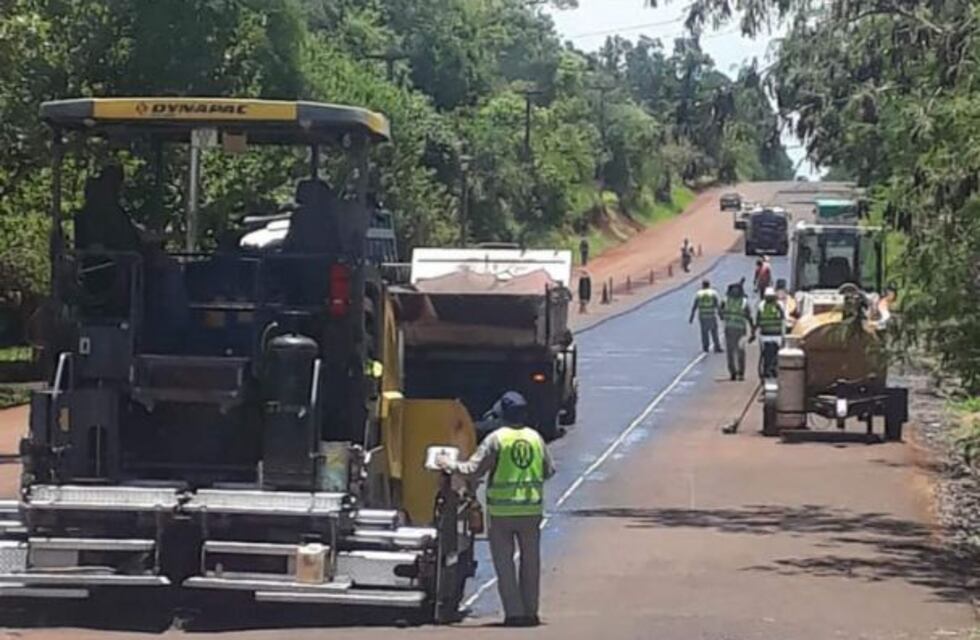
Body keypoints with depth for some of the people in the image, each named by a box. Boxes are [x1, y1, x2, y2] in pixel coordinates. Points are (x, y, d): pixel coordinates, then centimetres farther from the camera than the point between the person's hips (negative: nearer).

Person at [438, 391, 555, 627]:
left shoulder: (496, 439, -8)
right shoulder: (535, 438, 4)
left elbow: (473, 469, -9)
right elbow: (549, 470, 11)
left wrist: (450, 465, 7)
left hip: (502, 510, -3)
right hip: (531, 509, 3)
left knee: (504, 563, 4)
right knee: (530, 561, 13)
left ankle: (514, 612, 0)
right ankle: (530, 611, 14)